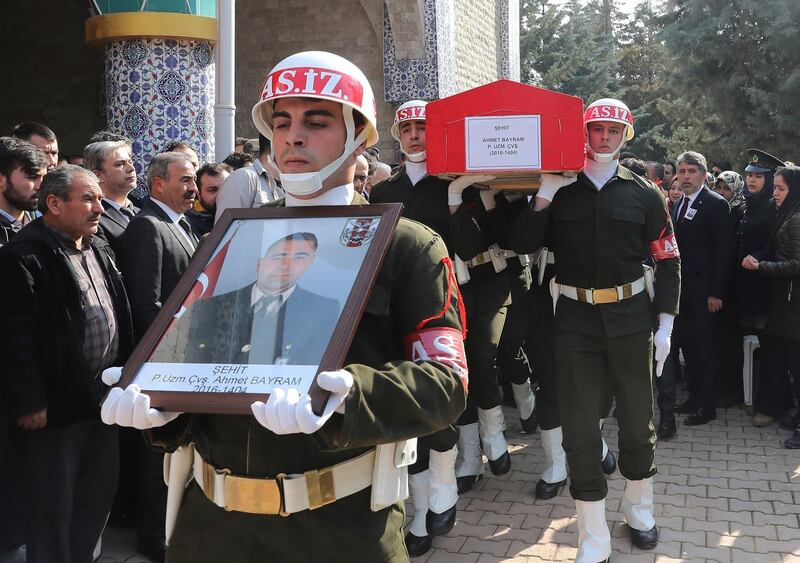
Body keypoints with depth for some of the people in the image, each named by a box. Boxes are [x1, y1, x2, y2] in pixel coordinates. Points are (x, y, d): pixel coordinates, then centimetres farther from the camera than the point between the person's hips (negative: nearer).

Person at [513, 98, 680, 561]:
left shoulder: (644, 194, 2)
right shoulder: (560, 190, 2)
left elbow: (668, 261, 4)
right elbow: (524, 245, -5)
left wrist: (665, 323, -1)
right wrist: (544, 196, -15)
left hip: (631, 318, 1)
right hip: (576, 320, 0)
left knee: (638, 418, 13)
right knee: (580, 427, 2)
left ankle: (639, 508, 37)